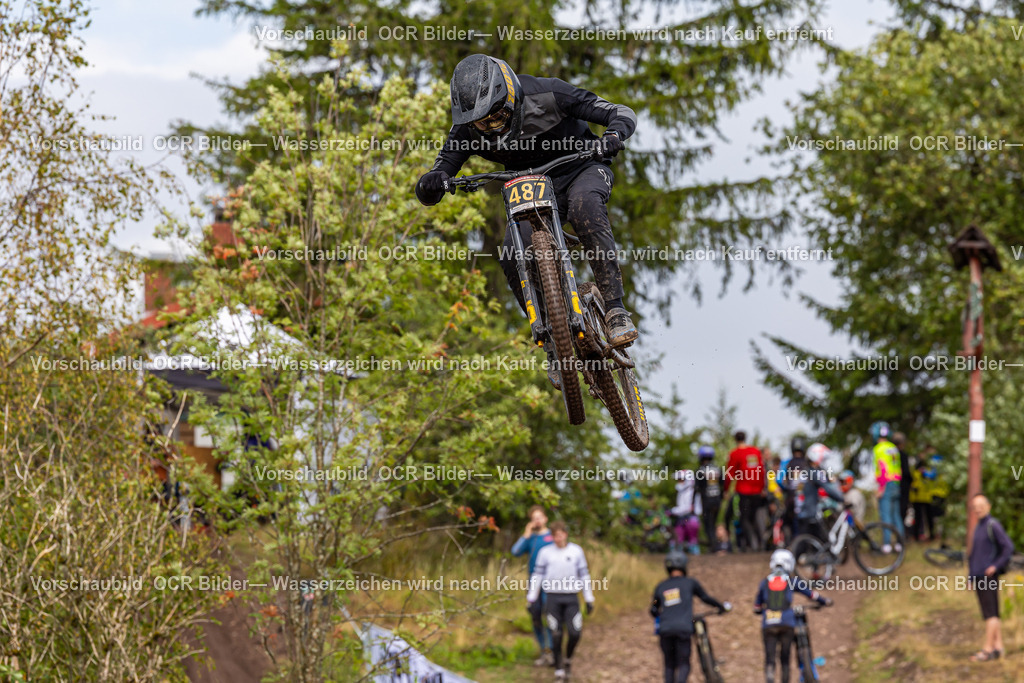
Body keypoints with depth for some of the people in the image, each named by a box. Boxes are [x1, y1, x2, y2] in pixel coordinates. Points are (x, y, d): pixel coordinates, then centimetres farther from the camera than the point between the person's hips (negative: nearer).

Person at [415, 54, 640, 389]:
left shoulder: (547, 95, -25)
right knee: (512, 257, -23)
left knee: (585, 206, -39)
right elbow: (428, 192, -14)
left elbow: (622, 113, -21)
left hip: (580, 169, -3)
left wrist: (614, 136, -44)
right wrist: (431, 183, -39)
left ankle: (616, 311, -37)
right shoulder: (468, 129, -17)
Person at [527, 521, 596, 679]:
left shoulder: (576, 551, 6)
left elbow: (584, 575, 10)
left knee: (575, 633, -10)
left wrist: (589, 599, 9)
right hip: (553, 598, 0)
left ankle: (568, 659, 17)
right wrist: (531, 598, 4)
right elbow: (537, 575, 8)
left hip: (571, 598, 0)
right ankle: (558, 669, 9)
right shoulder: (545, 552, 5)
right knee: (556, 636, -2)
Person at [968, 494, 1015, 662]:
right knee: (992, 614, 10)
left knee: (990, 613, -10)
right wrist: (971, 574, 18)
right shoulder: (978, 527, 17)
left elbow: (1008, 547, -17)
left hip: (988, 577, -9)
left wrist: (996, 566, -18)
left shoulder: (993, 525, -10)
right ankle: (998, 646, 12)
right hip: (979, 577, 9)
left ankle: (988, 649, -12)